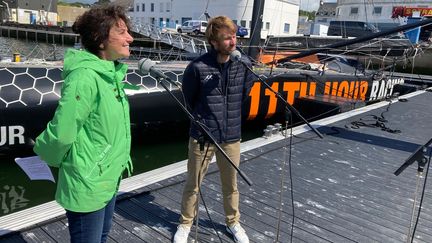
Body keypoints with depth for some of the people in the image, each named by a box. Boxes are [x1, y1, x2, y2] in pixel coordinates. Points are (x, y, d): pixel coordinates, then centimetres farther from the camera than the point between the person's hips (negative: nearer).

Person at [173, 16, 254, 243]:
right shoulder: (197, 67, -15)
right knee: (193, 185, 15)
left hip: (231, 138, 3)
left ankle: (233, 222, 43)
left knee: (231, 185, 19)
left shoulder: (243, 66, -4)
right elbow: (188, 99, 2)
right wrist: (202, 120, 9)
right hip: (202, 137, -2)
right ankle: (185, 224, 37)